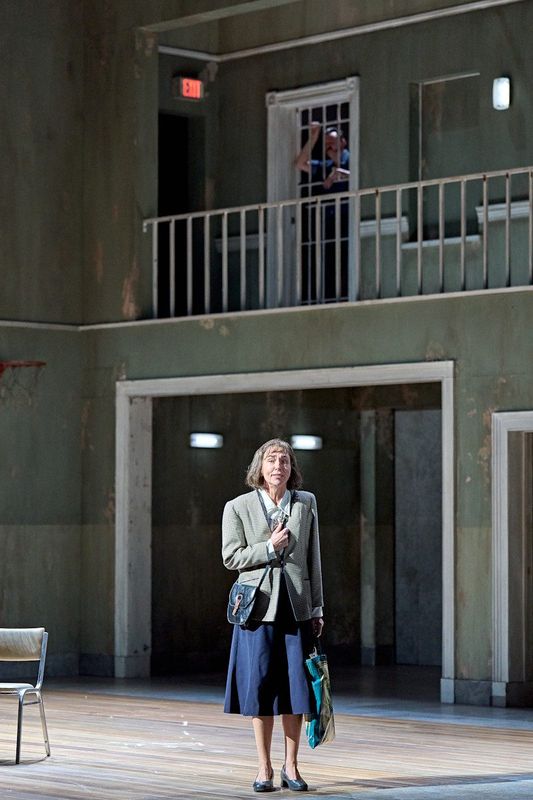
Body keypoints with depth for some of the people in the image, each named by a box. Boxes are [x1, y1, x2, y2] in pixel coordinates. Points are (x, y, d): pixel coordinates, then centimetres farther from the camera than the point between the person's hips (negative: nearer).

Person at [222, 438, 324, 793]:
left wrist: (317, 608, 8)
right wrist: (270, 548, -12)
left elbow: (313, 559, 10)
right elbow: (231, 556, 0)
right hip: (260, 607, -2)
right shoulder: (238, 507, 2)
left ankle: (291, 766, 12)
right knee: (260, 687, 0)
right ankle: (264, 768, 10)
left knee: (295, 685, 1)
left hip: (297, 606, 2)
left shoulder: (306, 503, 8)